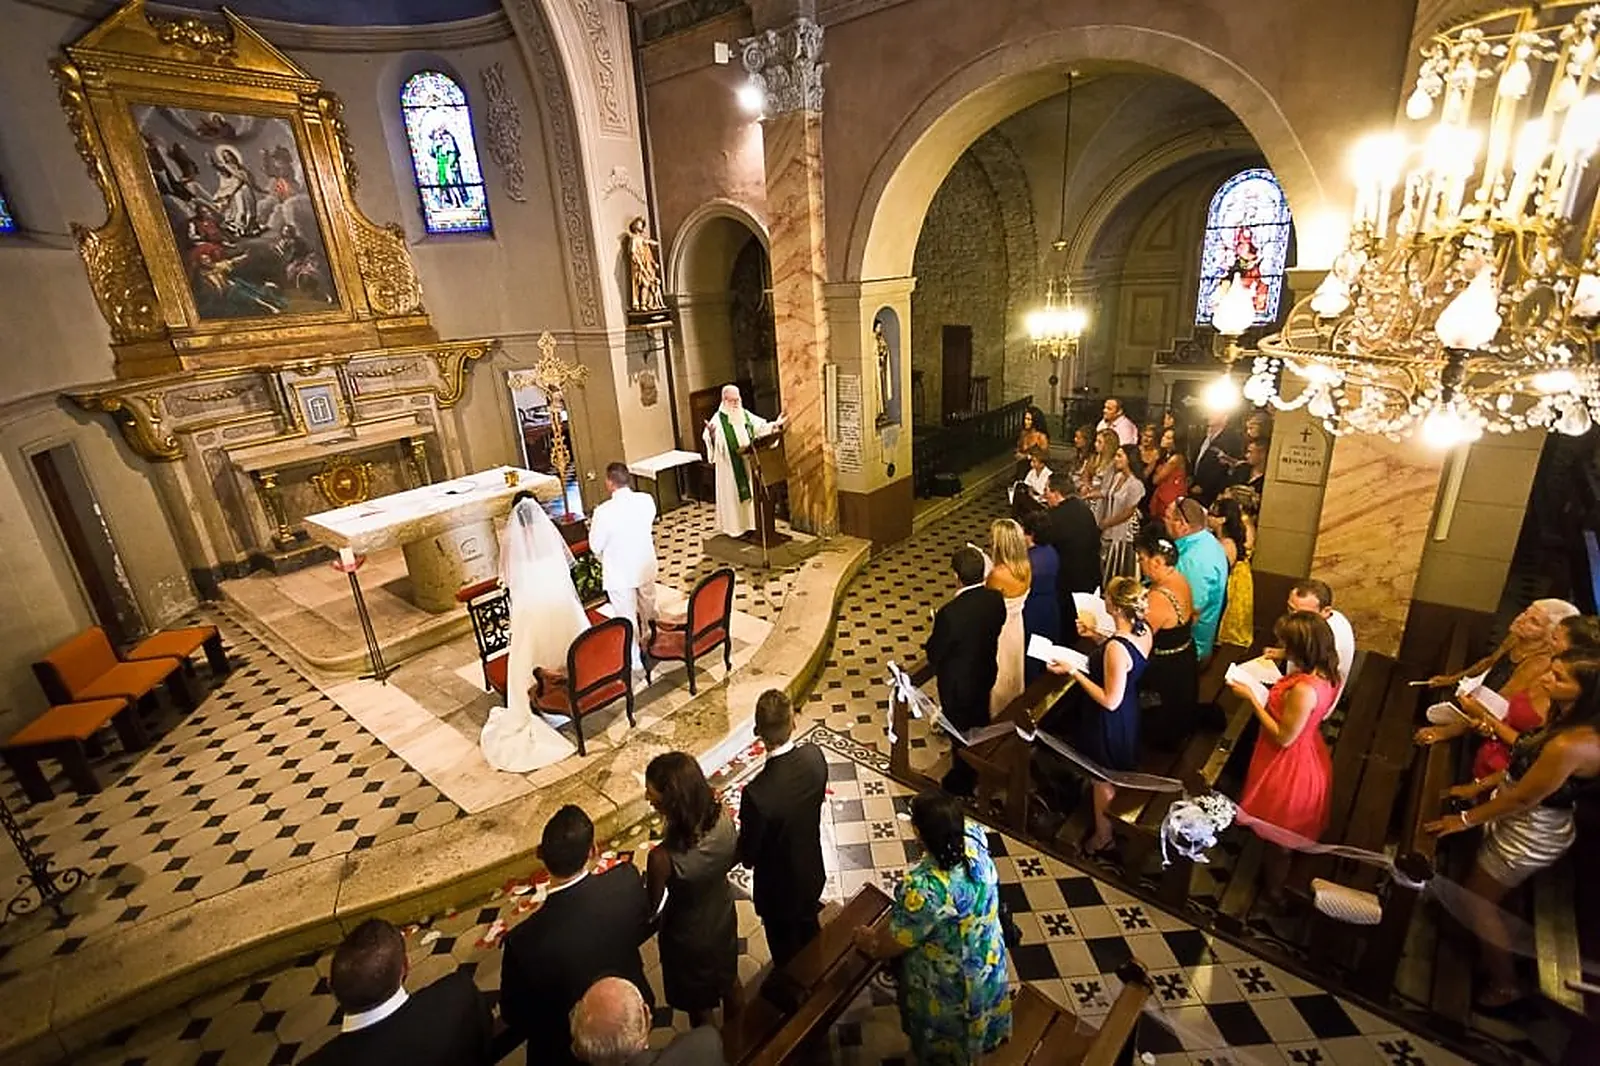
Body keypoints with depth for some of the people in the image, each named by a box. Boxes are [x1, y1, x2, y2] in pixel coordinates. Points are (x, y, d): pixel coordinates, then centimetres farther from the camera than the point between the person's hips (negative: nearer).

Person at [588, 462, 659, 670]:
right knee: (648, 612, 26)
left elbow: (595, 546, -14)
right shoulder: (647, 500, -14)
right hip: (646, 567, 5)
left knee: (627, 619, 14)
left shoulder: (603, 512, -27)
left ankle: (634, 661, 28)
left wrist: (592, 526, 6)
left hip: (619, 574, -4)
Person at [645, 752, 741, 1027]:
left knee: (699, 1003, 28)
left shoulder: (663, 858, -41)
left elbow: (652, 909, -22)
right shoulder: (723, 819, -27)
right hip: (723, 917, 5)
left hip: (688, 937, -4)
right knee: (728, 979, 35)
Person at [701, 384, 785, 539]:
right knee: (732, 494, 1)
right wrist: (711, 434, -48)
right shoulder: (718, 419, -13)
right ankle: (734, 526, 10)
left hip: (748, 461, 6)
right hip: (730, 464, -6)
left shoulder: (745, 415, 6)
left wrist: (775, 424, 2)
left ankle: (749, 522, 24)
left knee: (750, 491, 12)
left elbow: (761, 426, 16)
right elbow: (709, 438, -26)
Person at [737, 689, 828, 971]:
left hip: (778, 888, -5)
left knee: (785, 953, 26)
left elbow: (748, 857, -23)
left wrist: (731, 829, -5)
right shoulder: (815, 756, -24)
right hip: (813, 873, 5)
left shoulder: (757, 794, -40)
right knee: (810, 931, 35)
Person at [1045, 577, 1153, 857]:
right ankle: (1112, 823, 56)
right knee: (1115, 777, 32)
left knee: (1103, 782, 18)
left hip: (1109, 722, -8)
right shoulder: (1144, 629, -13)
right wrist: (1098, 637, 3)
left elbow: (1110, 701, -29)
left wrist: (1073, 672, -27)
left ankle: (1103, 837, 43)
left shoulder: (1116, 649, -38)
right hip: (1129, 714, 8)